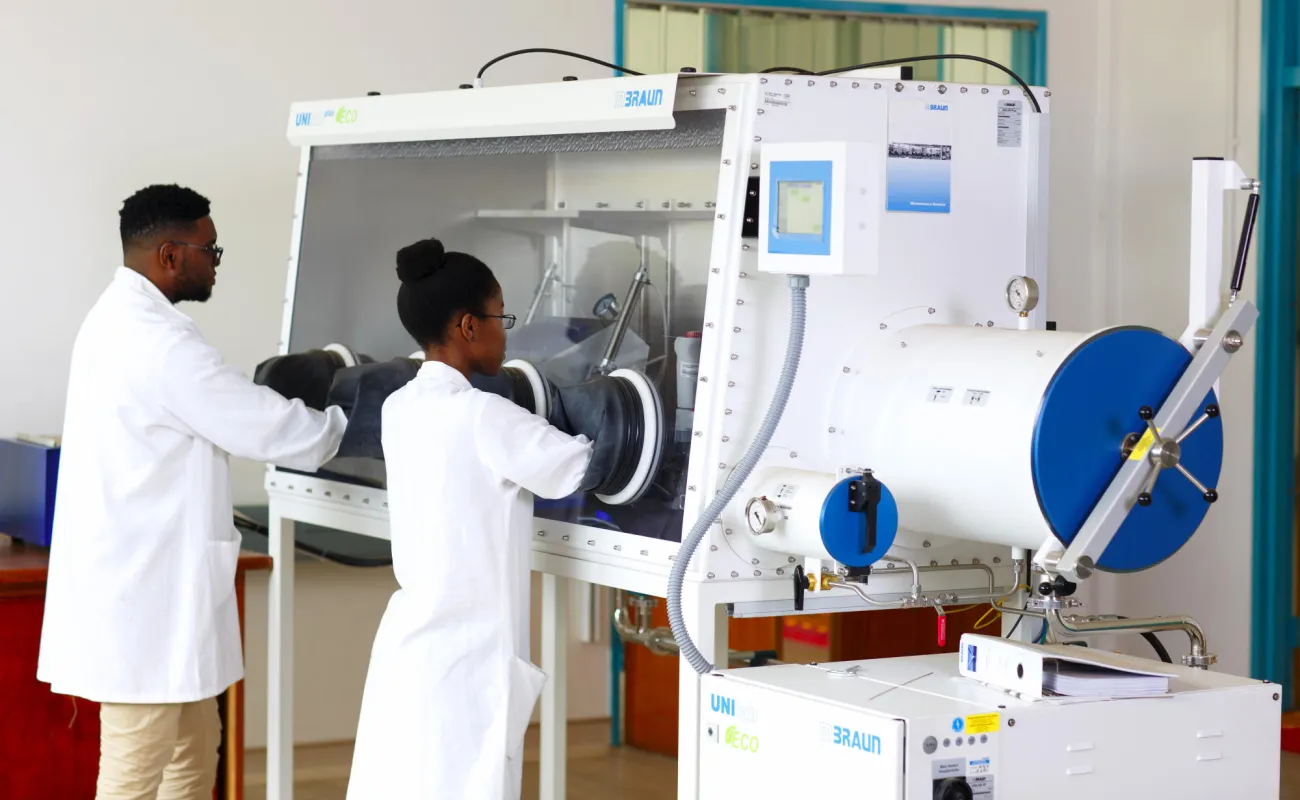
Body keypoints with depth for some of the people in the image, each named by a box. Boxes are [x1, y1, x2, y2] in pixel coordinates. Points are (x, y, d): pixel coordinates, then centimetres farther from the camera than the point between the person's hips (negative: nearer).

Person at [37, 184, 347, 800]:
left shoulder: (120, 321, 12)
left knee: (193, 750, 18)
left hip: (144, 579, 11)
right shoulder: (159, 343, -20)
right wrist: (353, 421, 1)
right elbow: (272, 431, -15)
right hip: (143, 590, -11)